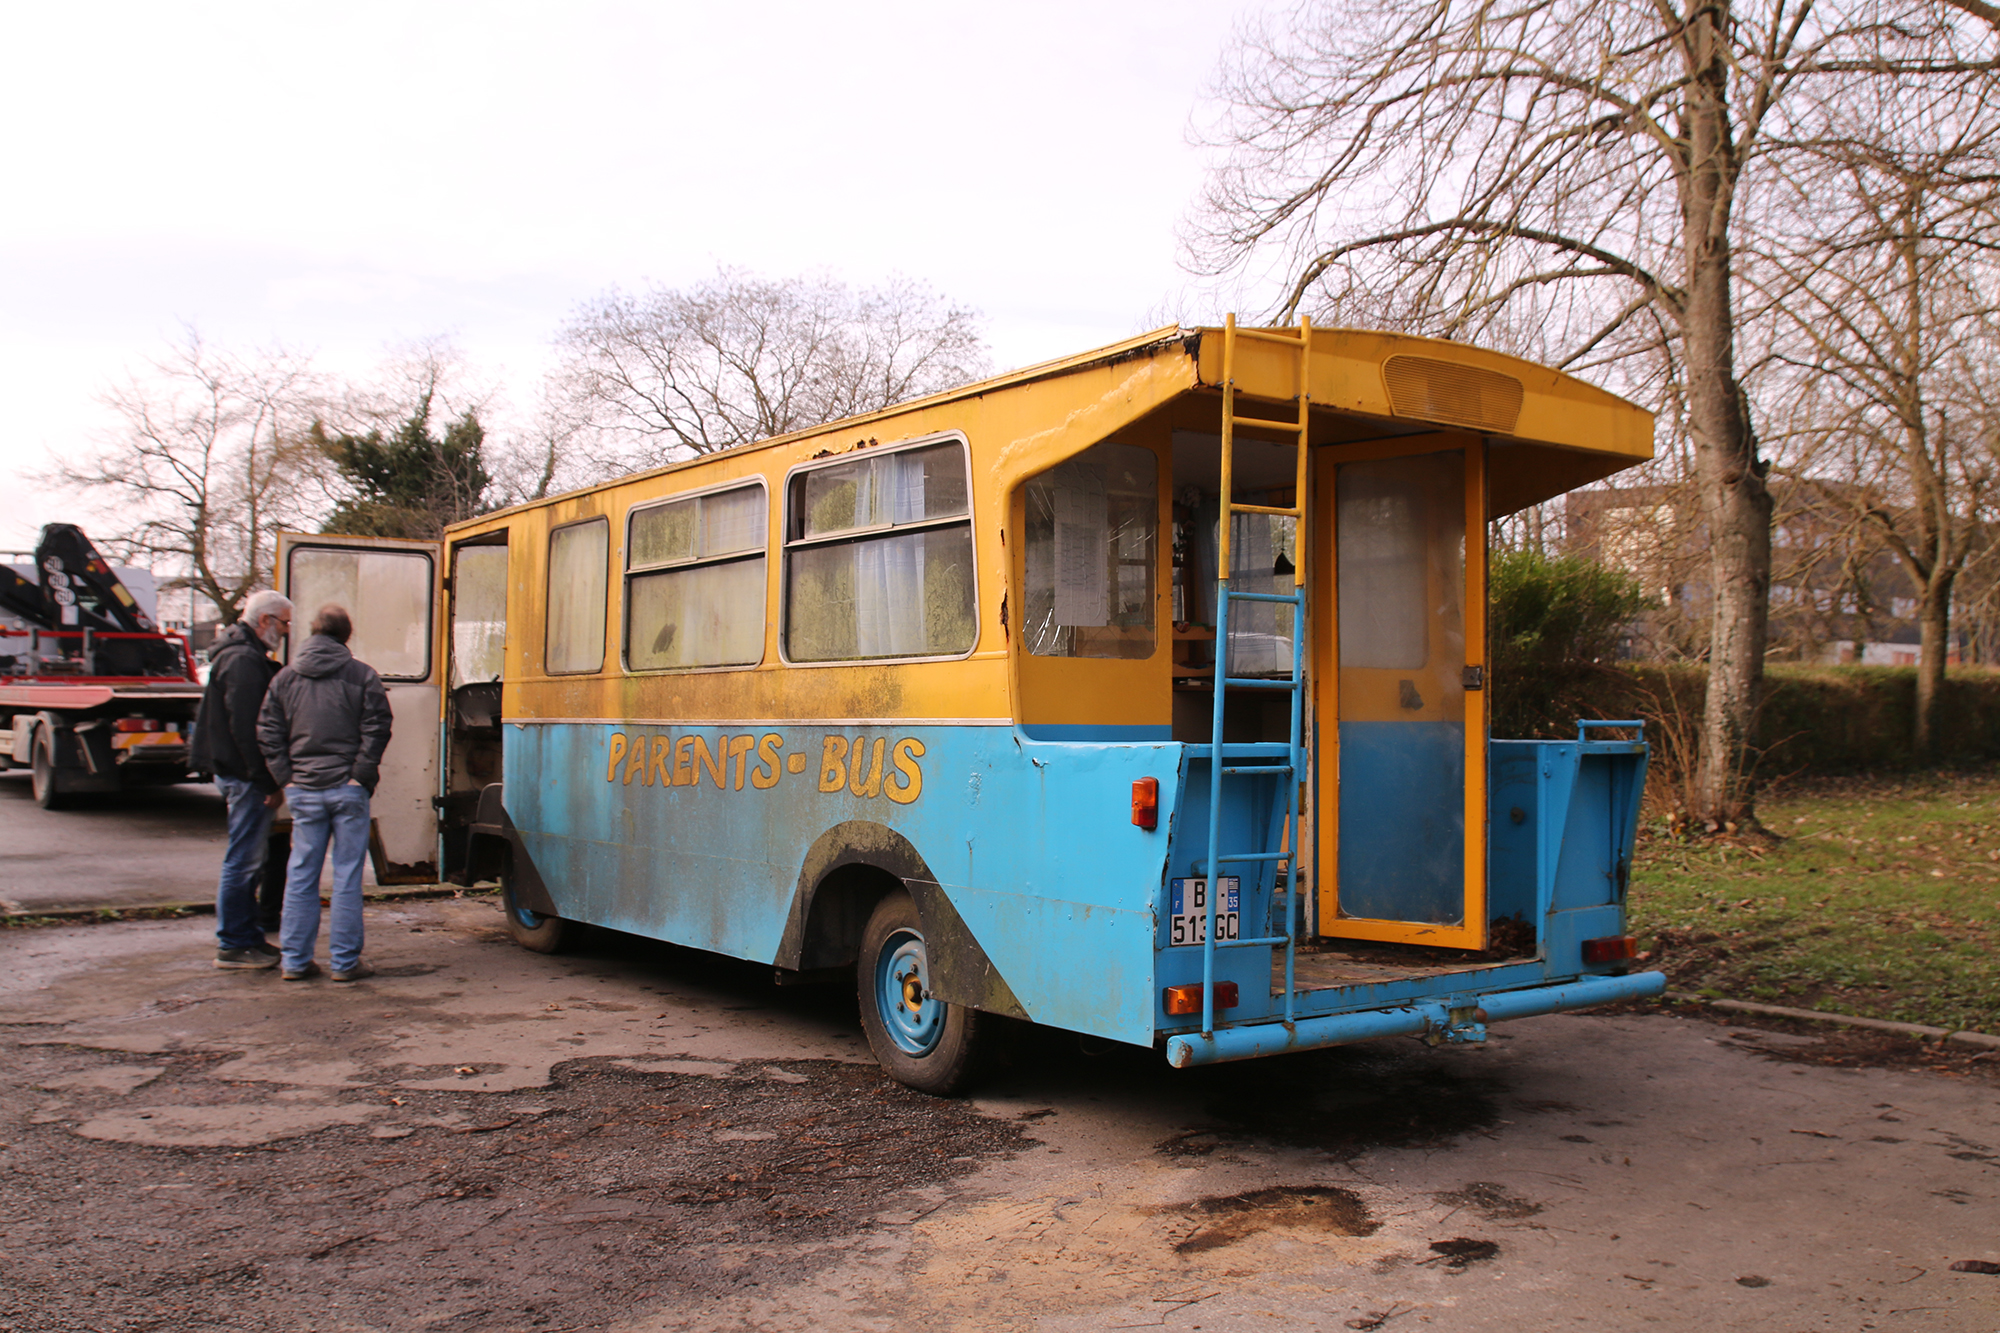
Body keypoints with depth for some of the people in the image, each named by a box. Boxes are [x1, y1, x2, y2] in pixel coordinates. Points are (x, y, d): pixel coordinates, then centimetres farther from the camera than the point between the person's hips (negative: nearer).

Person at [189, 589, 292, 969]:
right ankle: (233, 945, 1)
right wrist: (268, 781, -20)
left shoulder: (246, 656, 18)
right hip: (246, 777, -11)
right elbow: (246, 728, -23)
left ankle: (248, 936, 25)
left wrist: (268, 777, 17)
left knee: (247, 860, 16)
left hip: (238, 774, 11)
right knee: (243, 860, -5)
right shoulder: (244, 661, -16)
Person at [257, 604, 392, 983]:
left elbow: (268, 734, 5)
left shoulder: (285, 678, 9)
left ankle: (295, 961, 12)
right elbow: (376, 731, -8)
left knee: (301, 875, 9)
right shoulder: (362, 676, -1)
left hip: (303, 791, 3)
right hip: (348, 790, -3)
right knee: (347, 876, 2)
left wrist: (286, 779, 4)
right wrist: (362, 777, -4)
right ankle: (345, 962, 4)